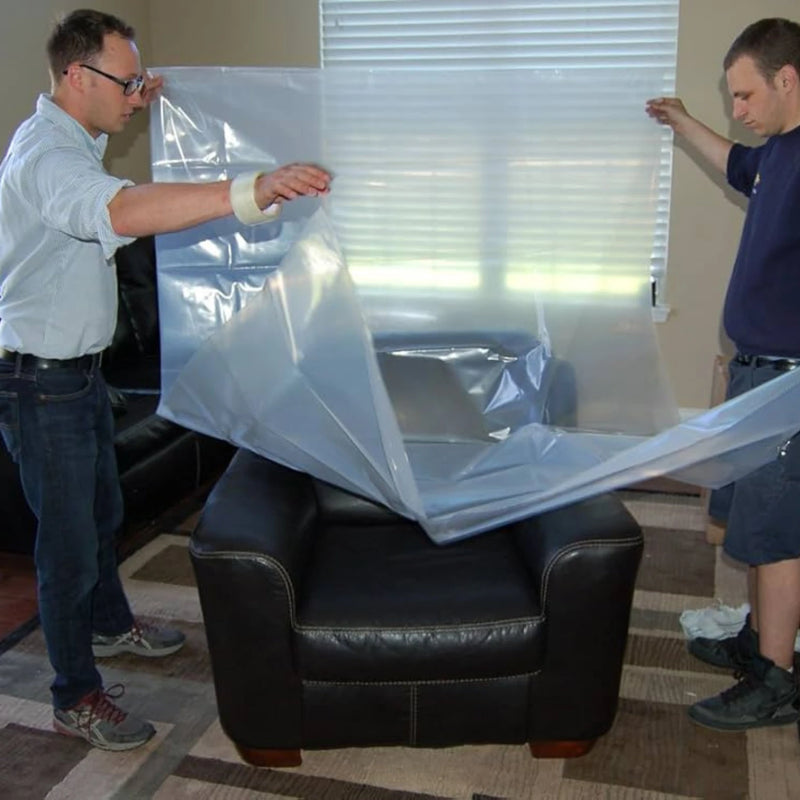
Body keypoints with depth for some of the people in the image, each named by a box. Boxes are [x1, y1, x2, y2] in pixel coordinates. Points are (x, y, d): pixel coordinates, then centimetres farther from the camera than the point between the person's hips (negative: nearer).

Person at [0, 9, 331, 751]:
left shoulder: (63, 137, 9)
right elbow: (123, 211, -48)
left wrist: (133, 106, 23)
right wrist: (251, 191, -57)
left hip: (78, 371, 10)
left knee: (101, 513, 24)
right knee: (69, 541, 0)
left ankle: (109, 624, 45)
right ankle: (76, 697, 16)